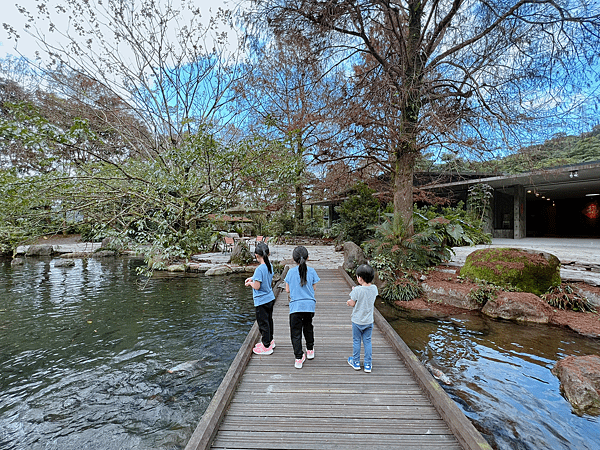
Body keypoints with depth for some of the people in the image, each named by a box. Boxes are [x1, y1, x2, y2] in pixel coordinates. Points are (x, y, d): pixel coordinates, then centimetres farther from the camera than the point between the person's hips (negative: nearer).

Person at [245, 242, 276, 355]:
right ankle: (270, 340, 38)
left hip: (261, 301, -8)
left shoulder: (259, 269, -24)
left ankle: (266, 347, 18)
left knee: (263, 323, 6)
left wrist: (250, 283, -4)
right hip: (270, 298, 8)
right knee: (269, 320, 22)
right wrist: (253, 278, 11)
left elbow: (257, 286, -23)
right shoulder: (269, 266, 1)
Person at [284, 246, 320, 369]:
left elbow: (287, 290, 1)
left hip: (295, 305, -2)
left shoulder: (291, 272, -5)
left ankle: (299, 358, 7)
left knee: (296, 332, 6)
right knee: (308, 327, 24)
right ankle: (310, 350, 39)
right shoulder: (311, 271, -4)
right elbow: (313, 289, 2)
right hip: (309, 304, 2)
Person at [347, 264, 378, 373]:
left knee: (356, 341, 13)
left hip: (357, 321, -4)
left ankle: (356, 362, 27)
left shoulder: (357, 290, -23)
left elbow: (352, 304, -14)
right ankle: (368, 365, 21)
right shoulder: (374, 288, -8)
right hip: (369, 321, 4)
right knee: (367, 342, 14)